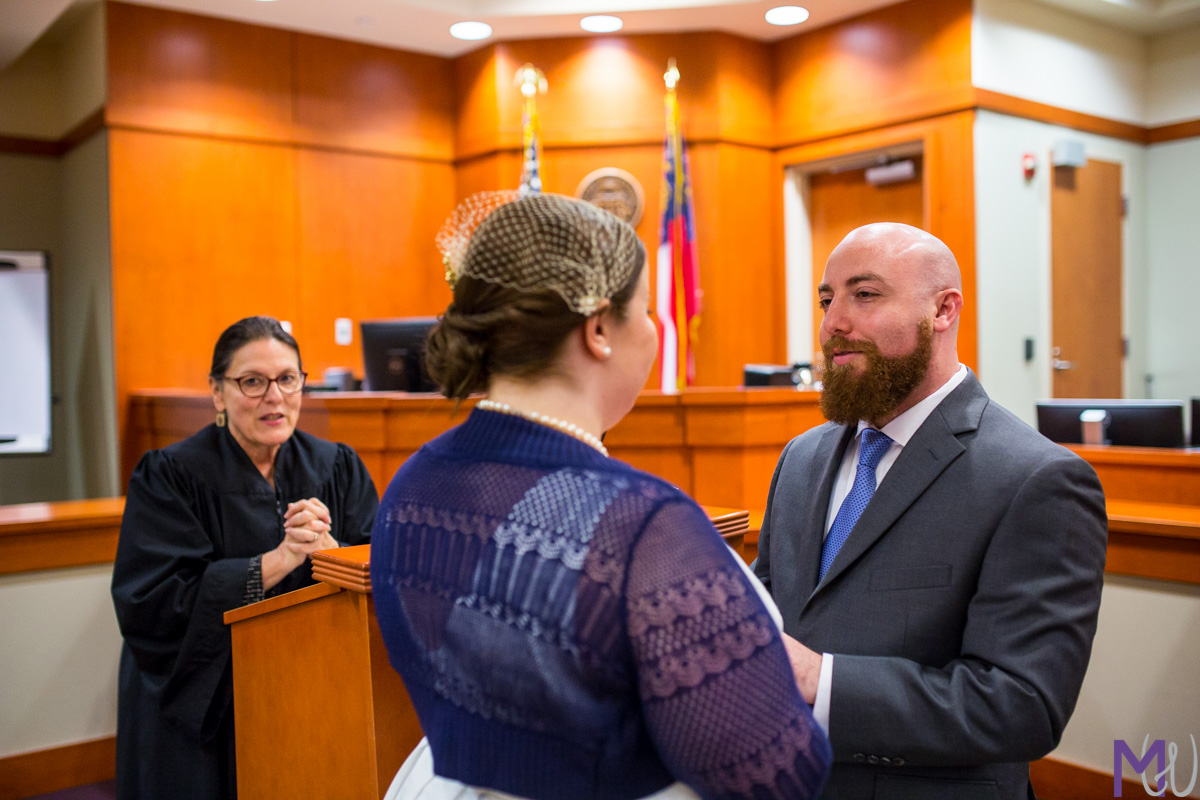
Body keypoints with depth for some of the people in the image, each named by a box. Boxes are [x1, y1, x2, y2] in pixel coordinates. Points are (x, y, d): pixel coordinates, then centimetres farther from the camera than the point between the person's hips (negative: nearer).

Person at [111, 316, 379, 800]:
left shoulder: (337, 467, 2)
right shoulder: (168, 477, -9)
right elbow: (150, 605, -19)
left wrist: (327, 549, -24)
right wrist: (279, 560, -25)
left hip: (316, 705, 3)